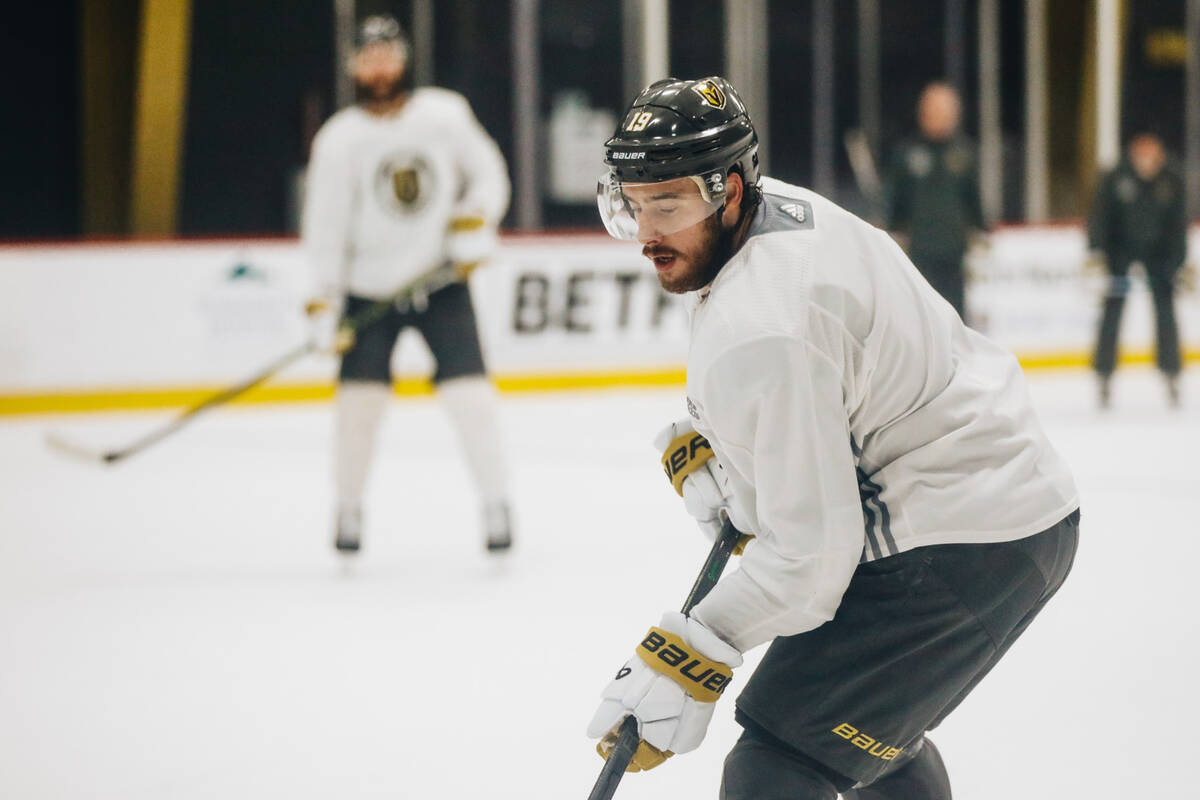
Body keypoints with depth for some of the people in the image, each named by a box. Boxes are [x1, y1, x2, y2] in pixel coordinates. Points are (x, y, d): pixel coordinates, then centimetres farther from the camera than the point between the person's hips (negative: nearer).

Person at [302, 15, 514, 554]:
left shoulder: (445, 114, -4)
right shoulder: (339, 138, -7)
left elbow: (487, 173, 7)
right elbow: (325, 221, -8)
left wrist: (474, 231, -8)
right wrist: (327, 299, -15)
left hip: (441, 280, 0)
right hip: (369, 288, 0)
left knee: (467, 388, -9)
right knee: (360, 397, -6)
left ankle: (496, 504, 1)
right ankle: (349, 507, 12)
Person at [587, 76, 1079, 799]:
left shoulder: (762, 333, -28)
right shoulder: (777, 206, 2)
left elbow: (809, 554, -26)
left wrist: (689, 660, -21)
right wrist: (700, 446, 7)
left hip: (959, 547, -11)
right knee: (870, 726, 31)